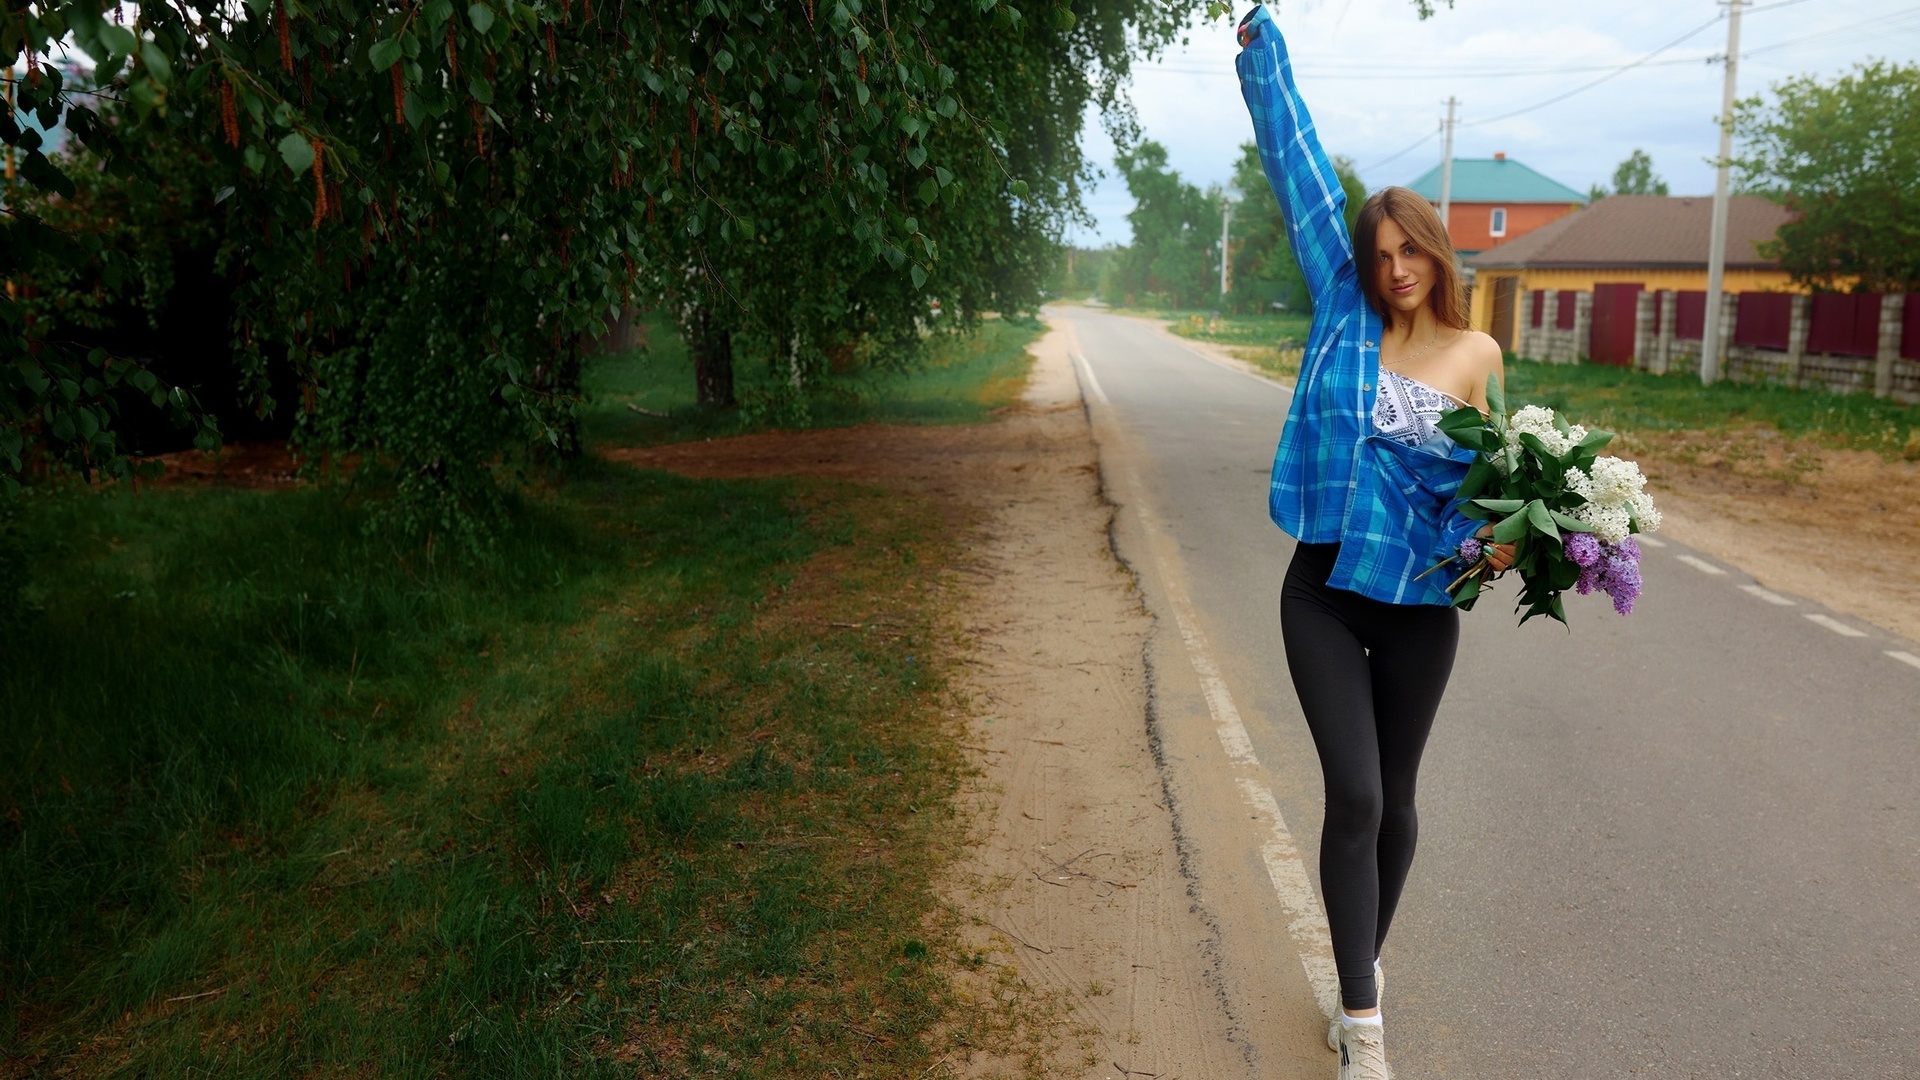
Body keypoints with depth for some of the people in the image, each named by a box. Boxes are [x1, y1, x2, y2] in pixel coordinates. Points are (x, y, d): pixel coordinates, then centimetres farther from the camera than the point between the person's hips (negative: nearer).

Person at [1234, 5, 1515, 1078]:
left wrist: (1495, 535, -10)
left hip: (1418, 607, 1)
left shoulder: (1475, 353, 1)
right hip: (1324, 594, -1)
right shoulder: (1345, 315, -1)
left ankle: (1365, 962, 36)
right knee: (1354, 797, -6)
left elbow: (1472, 469, 11)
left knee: (1394, 801, 13)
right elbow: (1300, 167, -1)